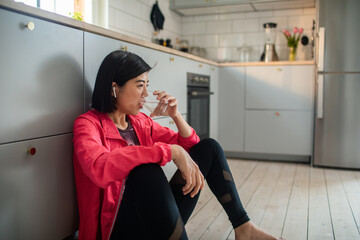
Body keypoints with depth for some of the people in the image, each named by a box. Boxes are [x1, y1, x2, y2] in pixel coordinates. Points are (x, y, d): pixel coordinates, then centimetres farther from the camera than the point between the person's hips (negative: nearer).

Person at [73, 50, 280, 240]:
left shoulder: (141, 122, 10)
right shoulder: (88, 124, -9)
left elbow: (191, 146, 14)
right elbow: (100, 168, -32)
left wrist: (176, 115, -3)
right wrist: (170, 151, -33)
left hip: (159, 219, 7)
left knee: (209, 148, 3)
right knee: (146, 172, -37)